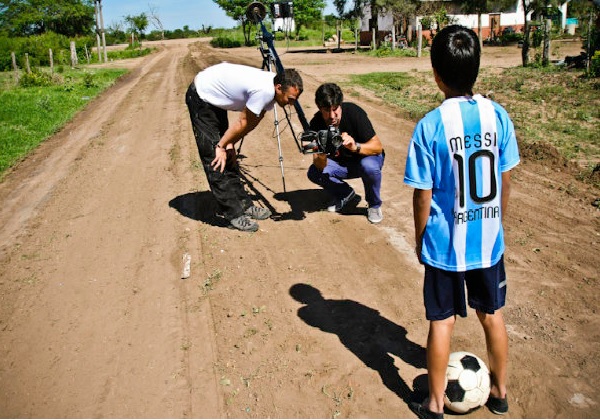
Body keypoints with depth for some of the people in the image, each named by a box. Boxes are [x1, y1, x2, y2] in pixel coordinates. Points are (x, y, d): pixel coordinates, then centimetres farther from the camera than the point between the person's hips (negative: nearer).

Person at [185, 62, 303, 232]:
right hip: (200, 97, -9)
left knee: (228, 158, 11)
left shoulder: (270, 89, -4)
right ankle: (234, 215, -6)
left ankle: (244, 204, 18)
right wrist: (222, 146, -9)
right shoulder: (264, 91, -31)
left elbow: (251, 123, 1)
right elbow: (243, 124, -20)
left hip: (215, 99, 9)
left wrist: (228, 144, -3)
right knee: (215, 160, -9)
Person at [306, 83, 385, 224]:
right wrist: (321, 157, -47)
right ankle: (347, 196, 7)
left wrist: (355, 147, -47)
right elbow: (320, 165, -24)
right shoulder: (316, 124, -19)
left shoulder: (354, 112, -27)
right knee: (314, 172, -21)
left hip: (366, 156, -3)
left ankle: (374, 205, -7)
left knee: (369, 166, -38)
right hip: (341, 162, 4)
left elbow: (378, 147, -29)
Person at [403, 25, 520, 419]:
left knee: (442, 321, 11)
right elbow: (506, 182, 1)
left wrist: (420, 240, 3)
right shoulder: (498, 115, -7)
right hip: (488, 240, 3)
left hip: (445, 243, -3)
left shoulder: (430, 125, -17)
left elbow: (423, 196, -13)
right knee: (493, 314, 21)